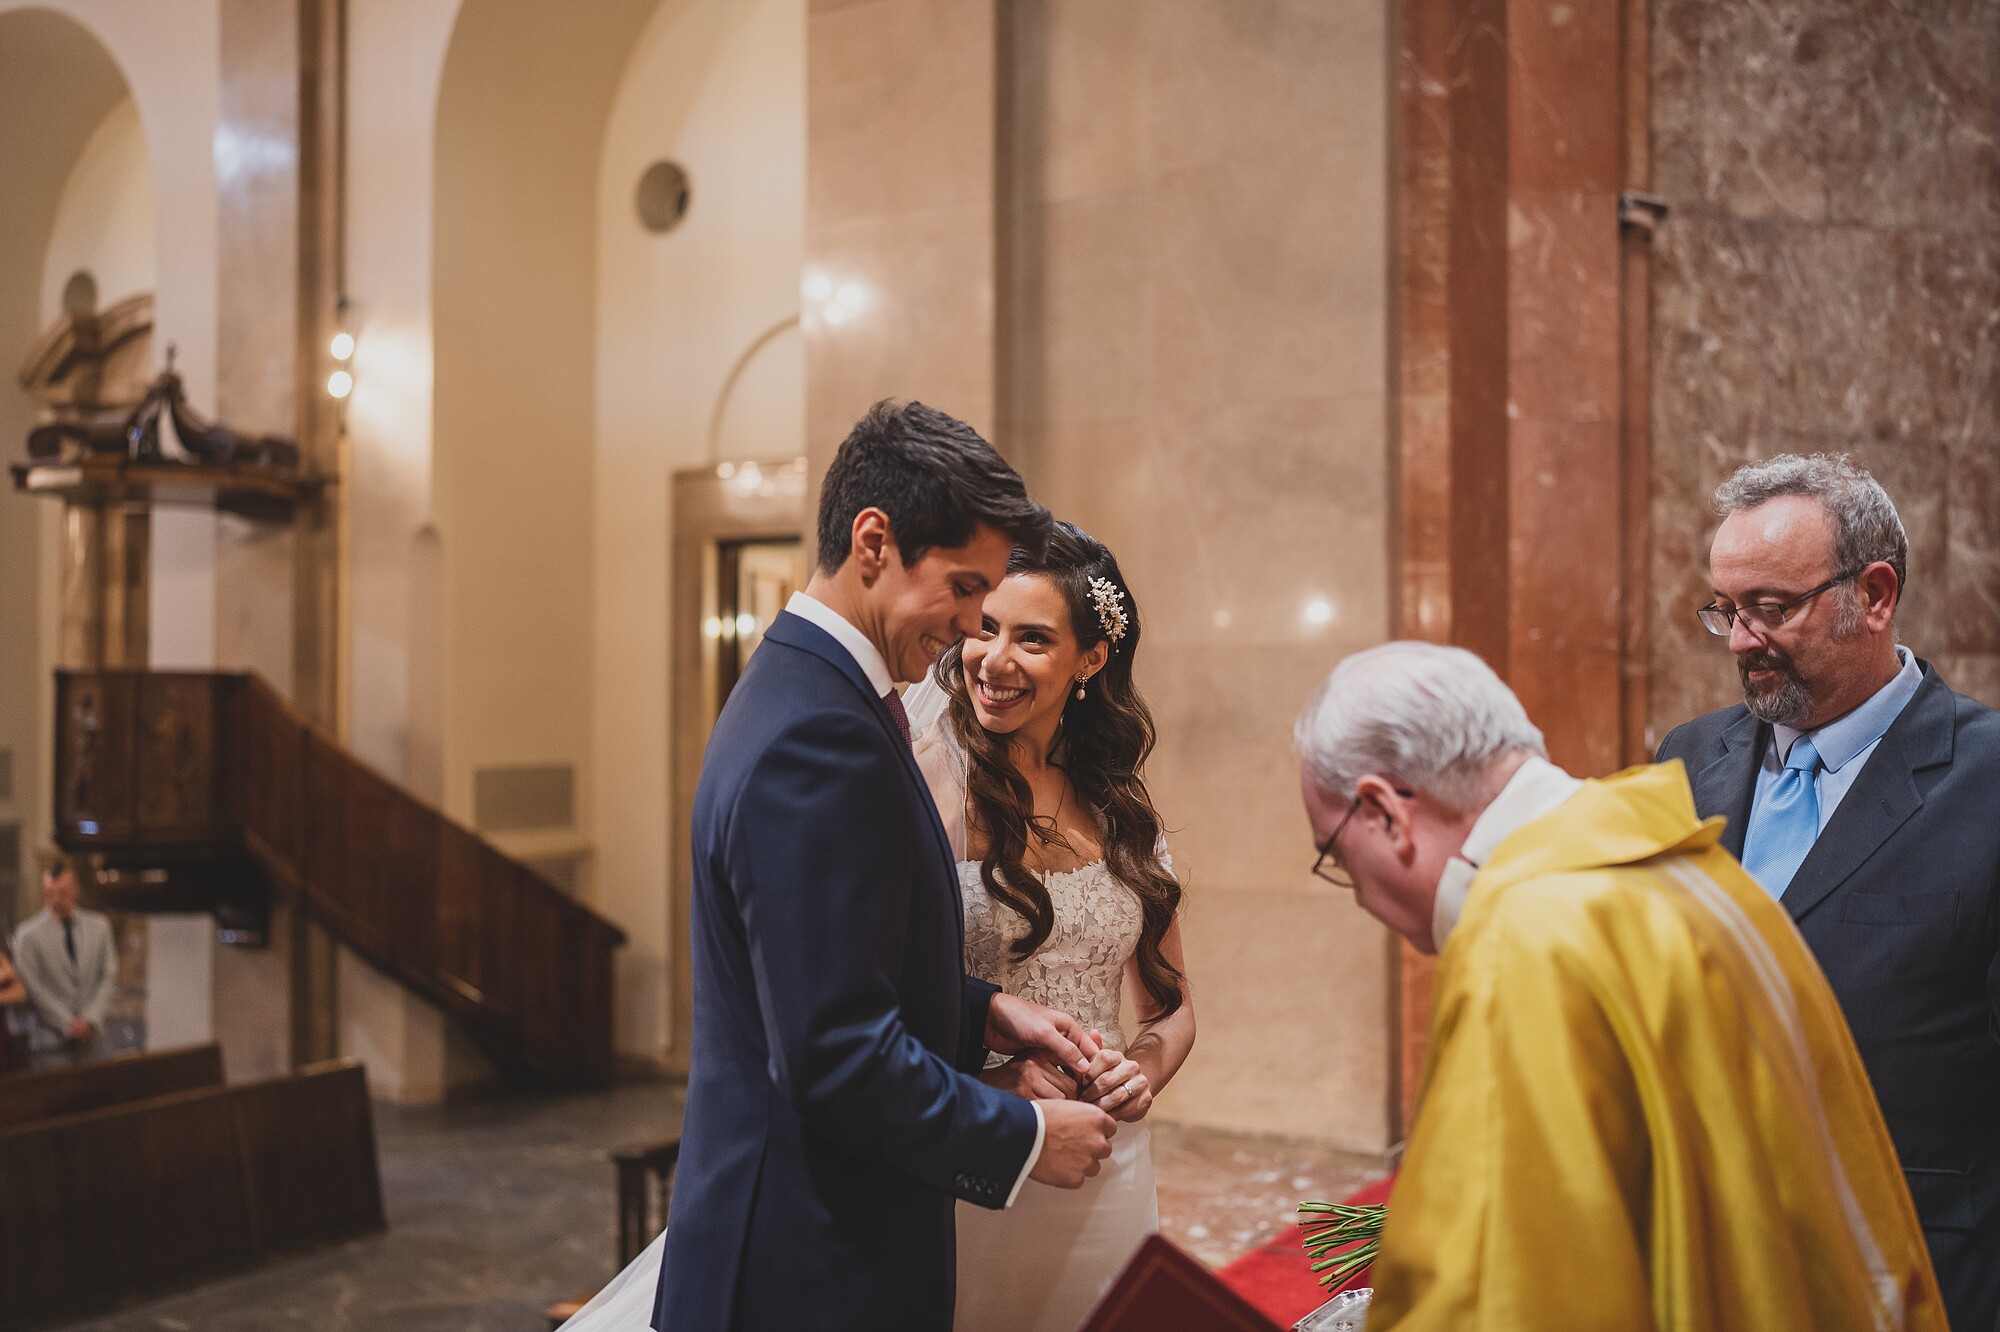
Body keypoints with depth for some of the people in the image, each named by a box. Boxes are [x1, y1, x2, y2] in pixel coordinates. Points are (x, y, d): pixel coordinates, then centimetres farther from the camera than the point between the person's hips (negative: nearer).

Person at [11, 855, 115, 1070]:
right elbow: (34, 988, -5)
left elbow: (108, 976, 8)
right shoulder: (28, 934, -3)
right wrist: (68, 1024, -8)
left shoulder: (98, 926, 8)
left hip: (91, 1035, 3)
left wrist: (90, 1019, -4)